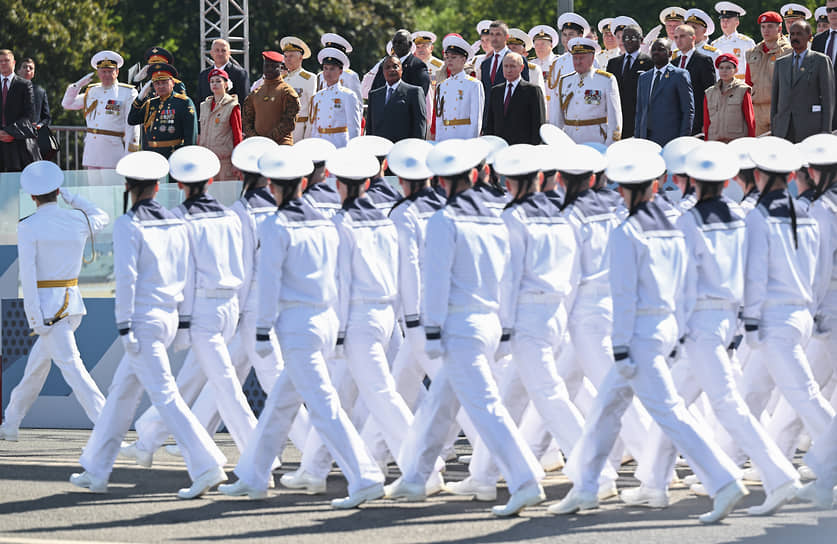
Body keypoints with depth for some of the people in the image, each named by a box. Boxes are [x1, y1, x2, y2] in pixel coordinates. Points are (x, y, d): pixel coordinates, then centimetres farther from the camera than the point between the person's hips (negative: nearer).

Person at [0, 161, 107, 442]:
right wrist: (71, 198, 30)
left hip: (44, 303, -6)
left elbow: (28, 274, -16)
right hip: (72, 301, 6)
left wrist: (36, 318, -17)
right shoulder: (79, 220, 3)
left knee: (71, 366, -10)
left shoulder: (28, 227, -11)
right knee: (37, 363, 20)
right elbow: (102, 218, 27)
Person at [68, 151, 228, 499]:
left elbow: (126, 277, -16)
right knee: (122, 394, 16)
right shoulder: (175, 224, 9)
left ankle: (208, 467, -18)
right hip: (168, 316, 8)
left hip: (143, 319, -8)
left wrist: (124, 326, -15)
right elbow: (184, 273, 11)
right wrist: (182, 320, 18)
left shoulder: (129, 225, -11)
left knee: (164, 395, -9)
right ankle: (96, 472, 22)